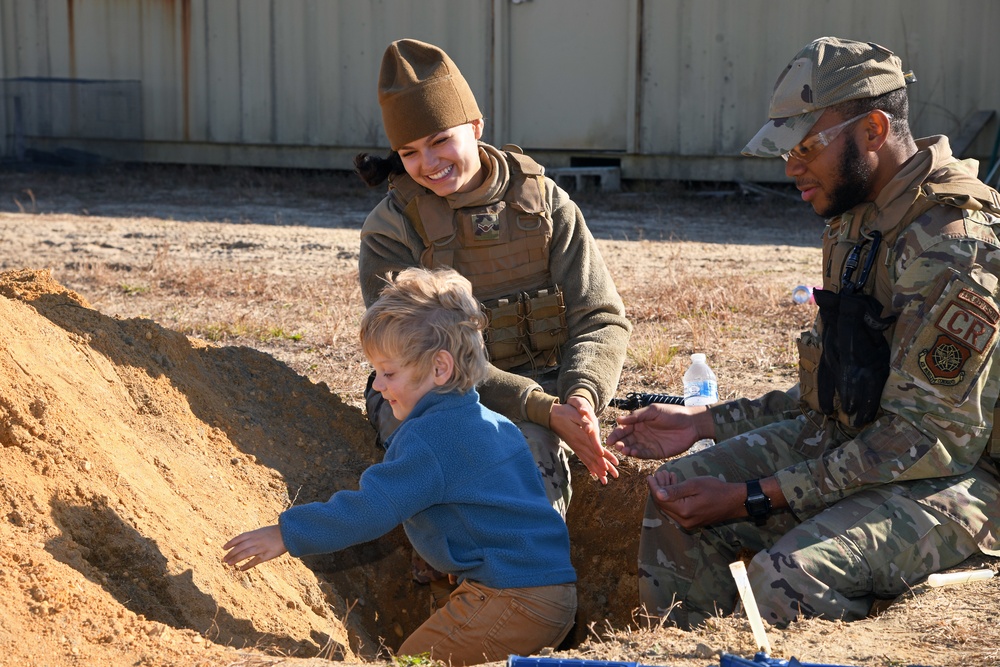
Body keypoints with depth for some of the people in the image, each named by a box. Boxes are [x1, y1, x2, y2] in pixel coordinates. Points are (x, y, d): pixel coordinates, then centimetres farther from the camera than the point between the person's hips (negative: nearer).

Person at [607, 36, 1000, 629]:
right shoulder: (861, 220, 7)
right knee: (674, 500, -1)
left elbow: (926, 437, -24)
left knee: (787, 577, -31)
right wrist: (703, 423, 9)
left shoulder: (952, 245, -23)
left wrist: (754, 498, -23)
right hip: (852, 439, 9)